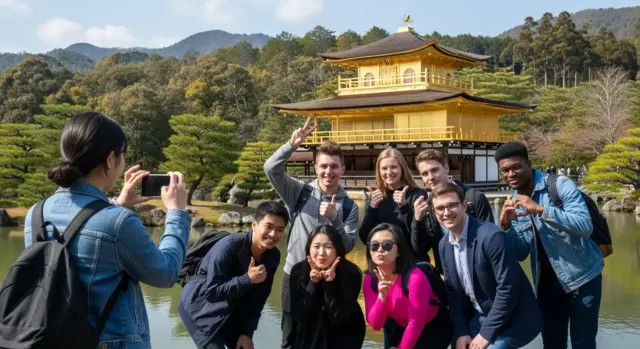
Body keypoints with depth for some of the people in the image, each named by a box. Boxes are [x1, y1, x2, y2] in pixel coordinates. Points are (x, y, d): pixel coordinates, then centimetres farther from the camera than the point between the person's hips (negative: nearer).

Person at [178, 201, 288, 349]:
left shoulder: (273, 256, -9)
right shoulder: (230, 245, -29)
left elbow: (258, 298, -2)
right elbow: (212, 291, -29)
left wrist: (247, 332, -6)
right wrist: (247, 279, -38)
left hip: (228, 311, 7)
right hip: (200, 307, -7)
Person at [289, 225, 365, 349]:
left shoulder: (351, 273, -22)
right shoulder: (298, 270, -16)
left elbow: (338, 318, -23)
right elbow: (299, 316, -18)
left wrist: (330, 283, -32)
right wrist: (313, 283, -28)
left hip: (343, 338, -2)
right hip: (310, 336, 2)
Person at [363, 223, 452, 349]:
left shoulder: (415, 277, -30)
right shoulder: (370, 279, -13)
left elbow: (415, 324, -23)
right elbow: (375, 324, -16)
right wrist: (382, 296, -31)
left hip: (434, 328, -4)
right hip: (400, 328, 5)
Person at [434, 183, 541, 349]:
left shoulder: (492, 236, -23)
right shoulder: (444, 245, 0)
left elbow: (507, 289, -23)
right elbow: (452, 291, 6)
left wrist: (486, 332, -18)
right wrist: (461, 332, -3)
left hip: (509, 321, -6)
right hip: (478, 317, 7)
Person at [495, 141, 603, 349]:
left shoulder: (560, 185, -14)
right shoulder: (514, 203, 2)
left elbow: (585, 226, -26)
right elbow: (521, 253, 3)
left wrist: (540, 209, -33)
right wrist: (506, 226, -15)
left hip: (582, 276, -5)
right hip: (546, 281, 5)